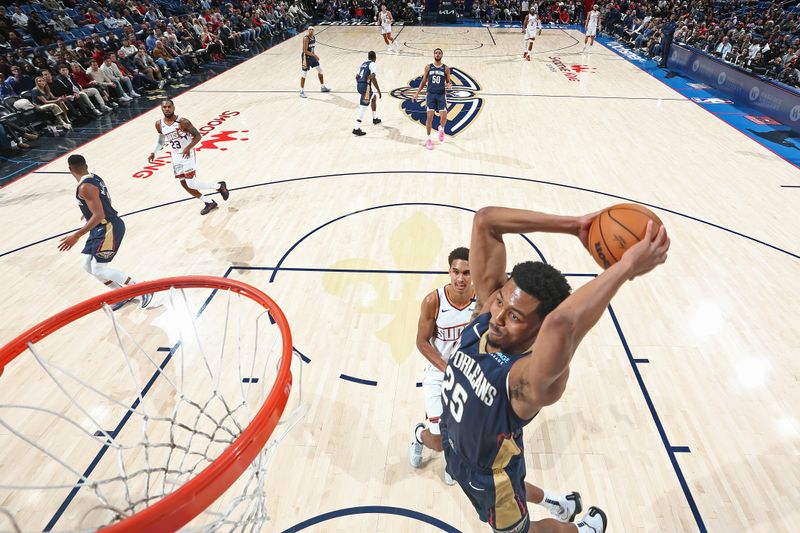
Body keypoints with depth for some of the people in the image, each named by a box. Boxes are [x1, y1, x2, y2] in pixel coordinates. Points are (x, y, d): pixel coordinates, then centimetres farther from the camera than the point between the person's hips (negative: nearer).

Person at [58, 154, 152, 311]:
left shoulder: (85, 187, -19)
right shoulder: (94, 178, 9)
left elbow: (98, 216, -26)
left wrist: (76, 236, -26)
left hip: (108, 228, -10)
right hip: (103, 228, 10)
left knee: (99, 270, -7)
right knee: (88, 266, 14)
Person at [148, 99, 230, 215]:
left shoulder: (182, 122, -16)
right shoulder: (159, 124, 2)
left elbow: (198, 136, -13)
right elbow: (161, 140, 18)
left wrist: (188, 147, -27)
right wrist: (153, 152, 6)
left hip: (187, 154, -6)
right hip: (175, 156, 6)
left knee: (190, 183, -16)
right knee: (184, 184, 5)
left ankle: (219, 186, 4)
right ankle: (209, 203, 18)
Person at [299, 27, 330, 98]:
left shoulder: (313, 37, 6)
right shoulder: (306, 38, -20)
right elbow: (305, 51, -24)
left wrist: (314, 55, 12)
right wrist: (314, 55, -23)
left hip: (312, 56, 9)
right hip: (306, 56, -8)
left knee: (320, 70, 15)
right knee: (304, 74, -4)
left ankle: (322, 87, 29)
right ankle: (302, 91, 4)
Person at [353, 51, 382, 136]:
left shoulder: (363, 64, 21)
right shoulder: (373, 64, -4)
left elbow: (357, 76, 24)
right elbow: (372, 78, -18)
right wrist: (379, 91, -16)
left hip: (359, 85, 9)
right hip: (366, 86, -9)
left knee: (373, 97, 30)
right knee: (363, 107, -10)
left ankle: (375, 118, 38)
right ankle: (356, 129, -18)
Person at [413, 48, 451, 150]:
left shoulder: (446, 68, 6)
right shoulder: (428, 67, 7)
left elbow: (448, 82, 9)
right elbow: (424, 81, 12)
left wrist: (449, 85, -14)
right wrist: (417, 92, 5)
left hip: (441, 95, 0)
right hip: (430, 94, 0)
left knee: (443, 117, -12)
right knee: (430, 117, -4)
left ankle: (441, 129, 23)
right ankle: (429, 139, 9)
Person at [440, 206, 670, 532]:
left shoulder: (532, 378, -42)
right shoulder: (489, 306, -25)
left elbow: (561, 323, -67)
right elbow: (485, 220, -31)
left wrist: (627, 266, -56)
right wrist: (574, 225, -34)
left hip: (487, 477, -5)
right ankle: (553, 502, 65)